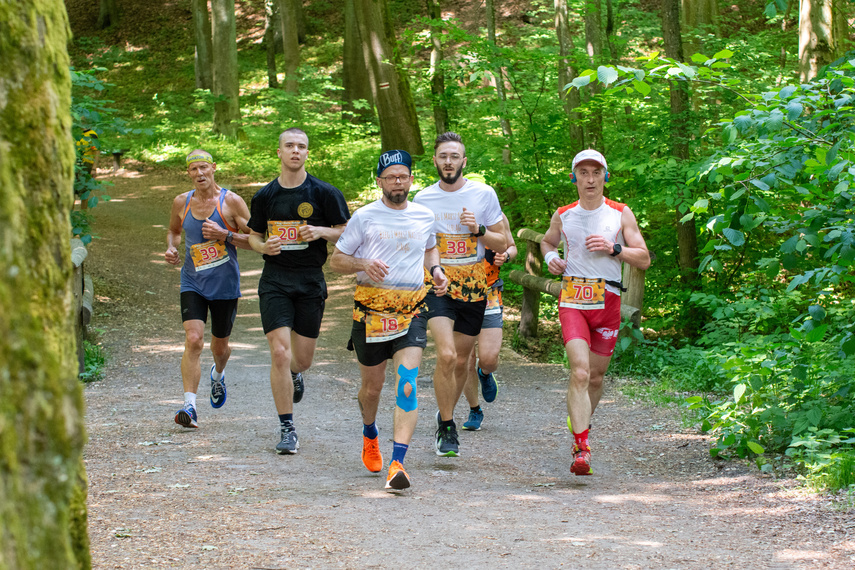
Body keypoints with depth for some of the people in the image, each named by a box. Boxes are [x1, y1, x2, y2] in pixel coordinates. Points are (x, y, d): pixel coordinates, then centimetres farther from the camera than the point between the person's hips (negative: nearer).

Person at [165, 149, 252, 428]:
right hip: (193, 283, 1)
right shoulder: (181, 202, 2)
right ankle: (189, 406, -21)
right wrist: (171, 248, 0)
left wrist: (225, 235, -21)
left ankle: (218, 374, 51)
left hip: (225, 285, -1)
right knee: (193, 340, -18)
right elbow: (174, 230, 22)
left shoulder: (231, 201, -8)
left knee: (220, 346, 15)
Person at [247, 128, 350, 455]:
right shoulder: (265, 196, 5)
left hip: (310, 281, 0)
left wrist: (321, 232, -15)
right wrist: (263, 246, -7)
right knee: (279, 353, -12)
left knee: (303, 358, 7)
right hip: (275, 281, 0)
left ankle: (294, 374, 48)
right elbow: (254, 235, 16)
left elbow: (346, 233, 3)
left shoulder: (324, 193, -1)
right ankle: (287, 430, -4)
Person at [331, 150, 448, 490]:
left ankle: (398, 463, -21)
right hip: (370, 310, -1)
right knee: (372, 387, 13)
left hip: (412, 311, 1)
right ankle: (370, 435, 45)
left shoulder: (425, 216, 9)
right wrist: (364, 264, -16)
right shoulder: (364, 217, -1)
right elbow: (336, 261, 3)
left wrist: (436, 270, 9)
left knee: (407, 387, -16)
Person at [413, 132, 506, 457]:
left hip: (474, 287, 1)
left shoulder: (484, 194, -1)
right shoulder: (423, 199, 2)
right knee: (446, 356, -19)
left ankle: (445, 414, 33)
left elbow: (501, 244, 4)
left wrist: (478, 230, -14)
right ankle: (447, 428, -8)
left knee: (461, 361, 10)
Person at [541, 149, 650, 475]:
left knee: (596, 377, 11)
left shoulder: (621, 214, 4)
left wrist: (613, 248, -13)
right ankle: (581, 449, -24)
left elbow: (644, 260, 2)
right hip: (572, 300, -1)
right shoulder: (563, 216, 6)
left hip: (608, 301, 1)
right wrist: (550, 258, 5)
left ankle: (579, 429, 38)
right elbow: (547, 241, 27)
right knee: (580, 372, -19)